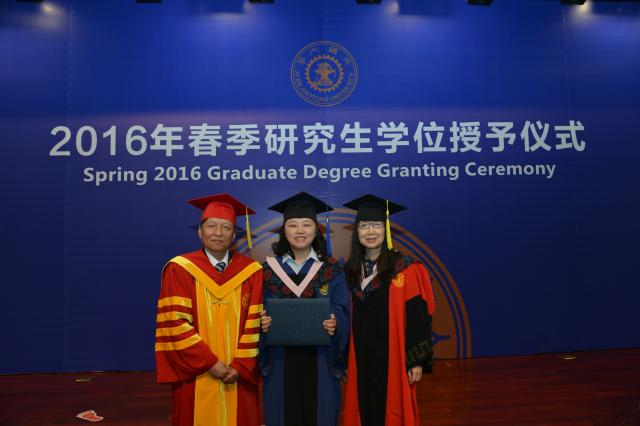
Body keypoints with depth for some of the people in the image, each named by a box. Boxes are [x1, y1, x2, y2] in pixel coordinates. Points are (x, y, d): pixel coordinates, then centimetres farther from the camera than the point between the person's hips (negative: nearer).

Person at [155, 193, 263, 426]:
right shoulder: (180, 269, -5)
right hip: (196, 376, -1)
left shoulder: (251, 271, 0)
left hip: (240, 377, 2)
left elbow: (255, 324, -1)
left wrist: (240, 367, -8)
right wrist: (209, 363, -12)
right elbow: (175, 323, -10)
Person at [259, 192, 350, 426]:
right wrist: (262, 322, -16)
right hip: (280, 360, 1)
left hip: (319, 360, 0)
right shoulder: (268, 269, 3)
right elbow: (259, 312, 3)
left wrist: (334, 323, -21)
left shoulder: (332, 270, 1)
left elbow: (342, 310, -1)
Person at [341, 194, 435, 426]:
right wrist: (345, 359, 7)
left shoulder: (405, 269, -9)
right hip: (360, 358, 4)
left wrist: (416, 360, -11)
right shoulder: (351, 270, 4)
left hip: (393, 358, -4)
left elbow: (417, 317, -9)